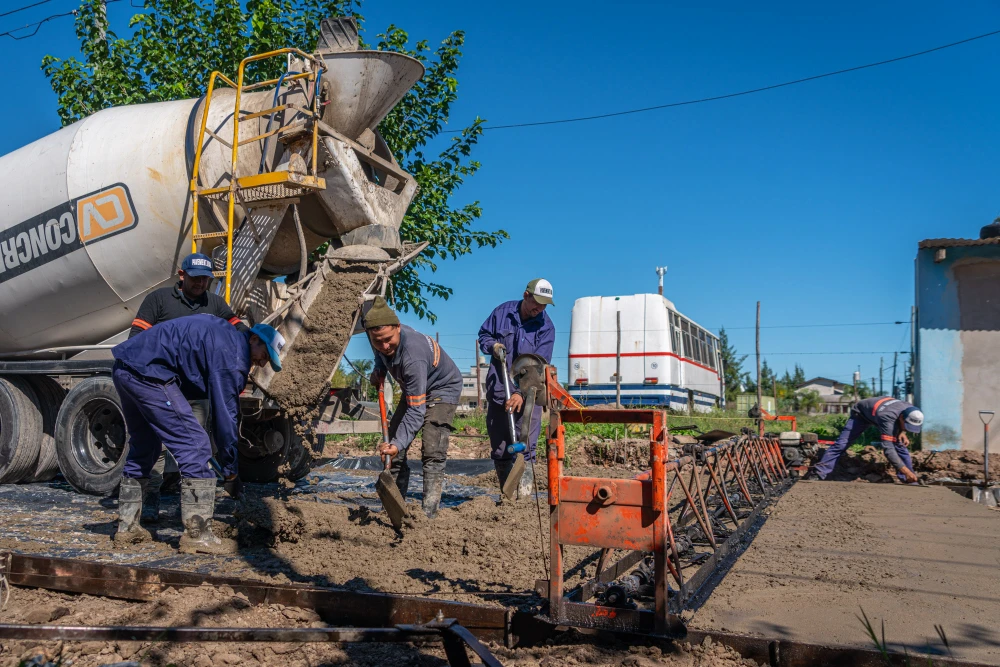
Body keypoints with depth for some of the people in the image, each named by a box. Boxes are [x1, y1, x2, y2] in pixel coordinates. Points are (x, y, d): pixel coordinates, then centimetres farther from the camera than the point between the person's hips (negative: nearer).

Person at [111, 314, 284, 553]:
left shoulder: (225, 332, 20)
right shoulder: (232, 354, -9)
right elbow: (225, 413, -9)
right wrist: (231, 471, -1)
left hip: (123, 368, 11)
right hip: (148, 372, -11)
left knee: (143, 446, 22)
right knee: (194, 445, -8)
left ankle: (127, 528, 30)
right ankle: (197, 536, -6)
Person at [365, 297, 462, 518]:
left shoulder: (413, 356, -42)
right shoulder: (381, 341, -19)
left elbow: (416, 410, -41)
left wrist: (398, 443, -48)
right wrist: (378, 370, -4)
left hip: (443, 388, -8)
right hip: (413, 389, 8)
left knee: (432, 453, -22)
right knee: (391, 449, 4)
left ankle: (429, 514, -20)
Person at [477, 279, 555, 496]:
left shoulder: (546, 327, -8)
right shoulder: (502, 312, -1)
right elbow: (484, 334, 14)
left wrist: (522, 393, -26)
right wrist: (492, 345, -9)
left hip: (528, 394, -3)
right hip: (498, 390, 3)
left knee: (525, 447, -11)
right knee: (499, 449, 8)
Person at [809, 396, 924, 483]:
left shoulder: (910, 411, -26)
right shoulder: (887, 418, -47)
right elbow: (887, 448, -51)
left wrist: (902, 432, -17)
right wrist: (905, 470, -56)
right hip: (861, 413, -6)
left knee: (900, 444, -8)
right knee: (842, 443, -15)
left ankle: (909, 479, 0)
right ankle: (818, 473, -15)